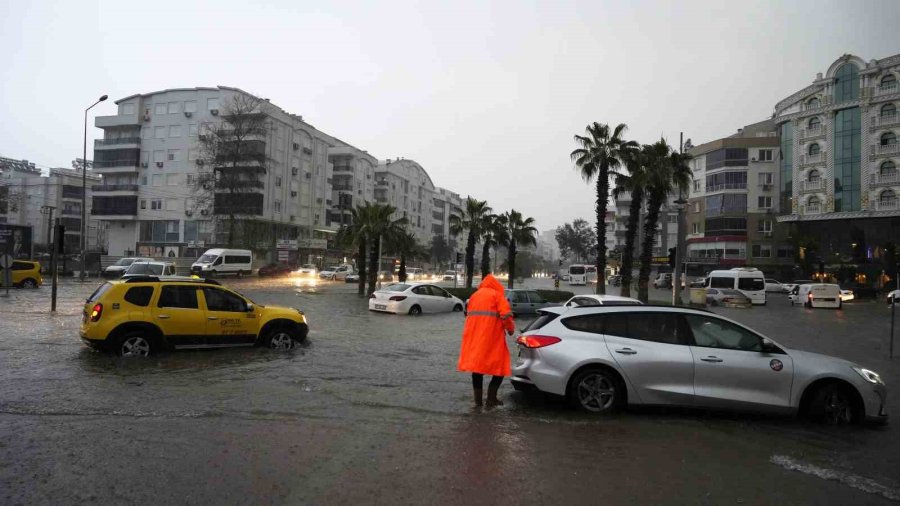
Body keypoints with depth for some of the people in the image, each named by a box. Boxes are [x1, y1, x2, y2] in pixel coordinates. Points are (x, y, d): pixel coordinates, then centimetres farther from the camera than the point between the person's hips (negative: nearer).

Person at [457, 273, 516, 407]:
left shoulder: (474, 295, 21)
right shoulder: (497, 295, 3)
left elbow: (469, 315, 19)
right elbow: (506, 315, -7)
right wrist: (510, 329, 8)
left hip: (473, 337, 6)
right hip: (491, 337, -6)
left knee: (477, 366, 11)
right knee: (500, 366, 5)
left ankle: (478, 400, 13)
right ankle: (491, 399, 4)